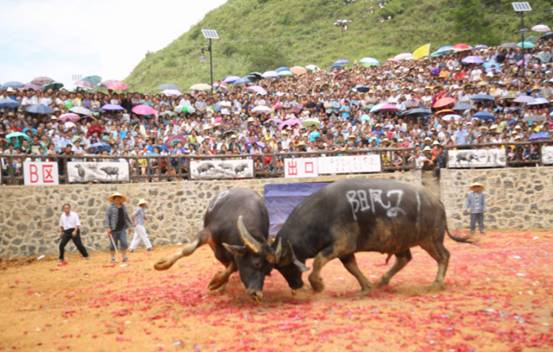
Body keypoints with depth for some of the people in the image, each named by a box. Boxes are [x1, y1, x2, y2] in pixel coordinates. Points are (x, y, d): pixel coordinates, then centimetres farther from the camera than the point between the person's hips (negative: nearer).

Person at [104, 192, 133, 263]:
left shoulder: (123, 207, 13)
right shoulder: (110, 207, -3)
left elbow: (126, 217, 22)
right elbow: (106, 218, -8)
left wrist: (129, 226, 21)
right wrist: (107, 228, -17)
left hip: (122, 229, 4)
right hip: (113, 229, -4)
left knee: (124, 243, -6)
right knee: (113, 244, 3)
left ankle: (124, 257, 1)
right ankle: (113, 258, 17)